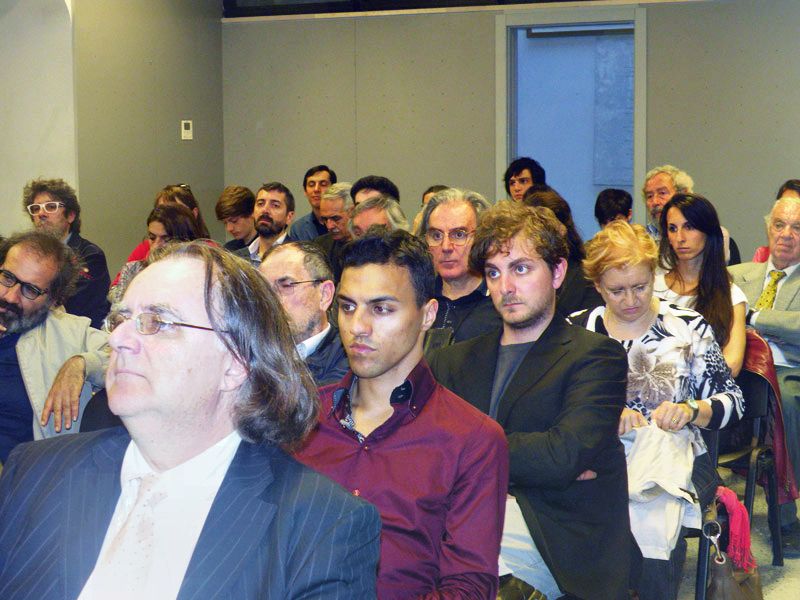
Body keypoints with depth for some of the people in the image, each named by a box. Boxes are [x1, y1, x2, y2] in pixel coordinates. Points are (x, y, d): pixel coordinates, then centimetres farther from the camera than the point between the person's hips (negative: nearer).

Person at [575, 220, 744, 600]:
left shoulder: (689, 328, 9)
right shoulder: (577, 331, 10)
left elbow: (732, 402, 10)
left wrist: (690, 411, -9)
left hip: (674, 456, 0)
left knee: (653, 516, -34)